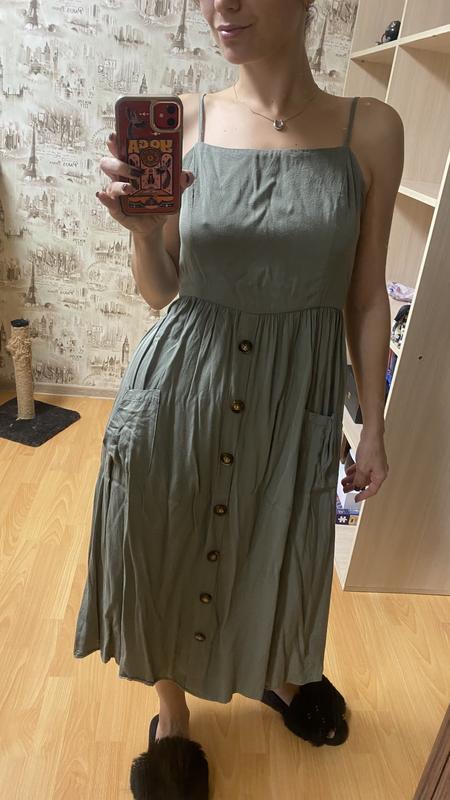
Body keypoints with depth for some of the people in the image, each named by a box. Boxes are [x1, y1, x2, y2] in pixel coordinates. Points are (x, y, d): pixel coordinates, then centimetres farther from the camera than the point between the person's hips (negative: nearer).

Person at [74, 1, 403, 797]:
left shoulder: (370, 129, -3)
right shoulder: (184, 121, -2)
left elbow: (366, 294, 1)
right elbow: (162, 293, 1)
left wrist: (375, 424, 3)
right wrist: (142, 228, -20)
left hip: (296, 390, 0)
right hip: (180, 380, 1)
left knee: (283, 556, 19)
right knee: (166, 553, 14)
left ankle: (282, 675, 56)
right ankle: (172, 713, 46)